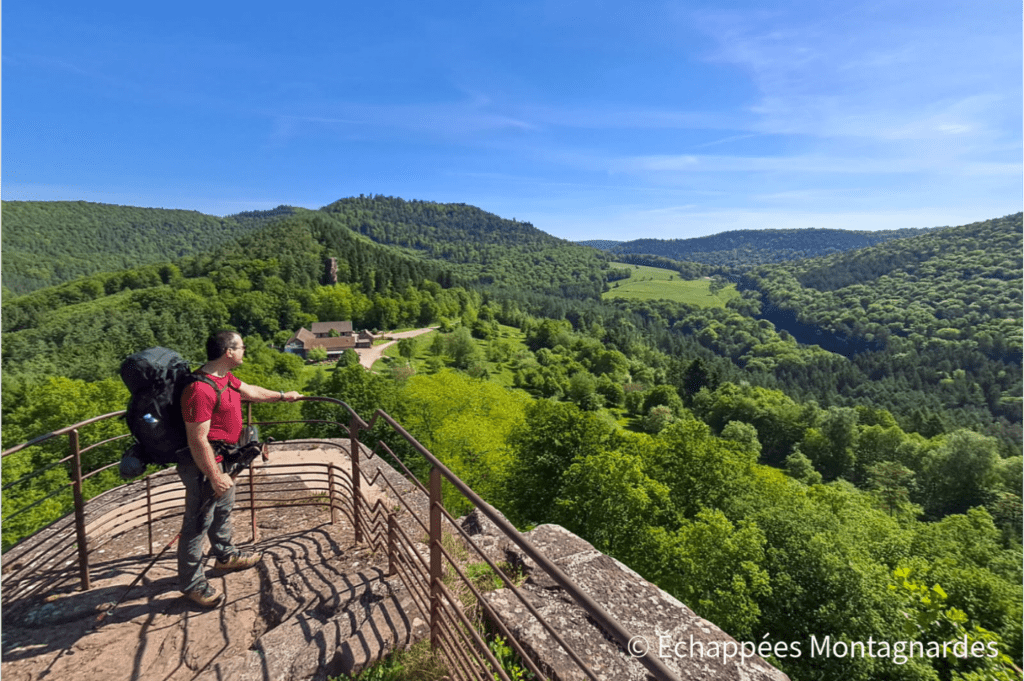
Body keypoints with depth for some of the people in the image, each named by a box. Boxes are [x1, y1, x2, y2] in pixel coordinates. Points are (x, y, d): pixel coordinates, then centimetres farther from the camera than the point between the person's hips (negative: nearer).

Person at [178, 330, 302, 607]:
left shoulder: (225, 379, 3)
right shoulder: (201, 390, -29)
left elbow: (250, 391, 24)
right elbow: (198, 441, -28)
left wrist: (282, 396, 36)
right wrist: (214, 477, -23)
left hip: (221, 458, 11)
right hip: (203, 465, -11)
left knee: (223, 507, 26)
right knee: (198, 521, 3)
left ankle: (226, 555, 48)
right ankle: (192, 583, 20)